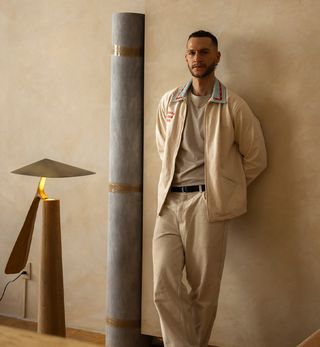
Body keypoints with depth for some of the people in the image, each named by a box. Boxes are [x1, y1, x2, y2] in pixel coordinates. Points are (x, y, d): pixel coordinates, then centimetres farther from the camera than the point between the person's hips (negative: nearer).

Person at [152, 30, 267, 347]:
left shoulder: (234, 107, -1)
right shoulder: (169, 102, 10)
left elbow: (255, 158, 6)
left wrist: (224, 187, 8)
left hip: (206, 204, -3)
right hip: (169, 202, 3)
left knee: (203, 291, 3)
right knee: (164, 288, -6)